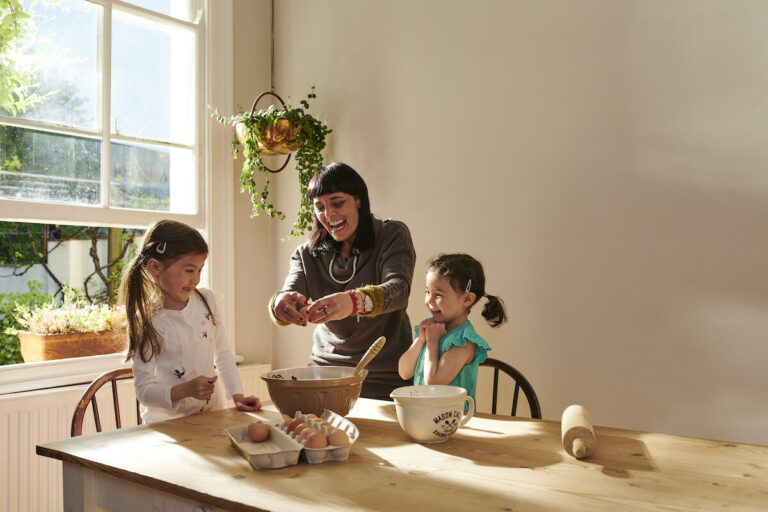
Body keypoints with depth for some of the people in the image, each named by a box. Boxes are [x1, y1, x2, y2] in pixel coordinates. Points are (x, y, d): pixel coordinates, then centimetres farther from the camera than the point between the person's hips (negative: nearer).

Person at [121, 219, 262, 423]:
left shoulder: (207, 300, 3)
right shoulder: (145, 322, -11)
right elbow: (144, 390, -11)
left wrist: (237, 396, 2)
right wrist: (185, 390, -26)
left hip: (211, 411, 4)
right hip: (167, 420, -4)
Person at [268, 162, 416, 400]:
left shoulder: (392, 235, -6)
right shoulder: (307, 253, 5)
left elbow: (399, 289, -23)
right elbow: (289, 292, -12)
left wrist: (354, 301, -43)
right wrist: (281, 302, -37)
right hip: (328, 367, 3)